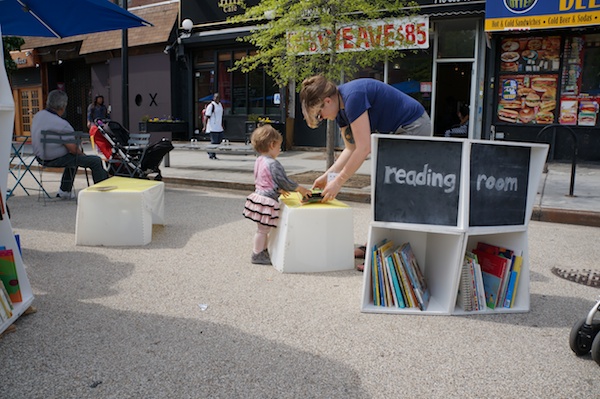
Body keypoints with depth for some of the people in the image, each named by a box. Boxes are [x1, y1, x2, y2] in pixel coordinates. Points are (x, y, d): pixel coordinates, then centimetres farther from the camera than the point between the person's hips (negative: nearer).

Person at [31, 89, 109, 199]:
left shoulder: (37, 116, 3)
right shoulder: (61, 124, -25)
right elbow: (73, 149, -21)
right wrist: (82, 154, 2)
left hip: (40, 156, 10)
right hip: (55, 160, -10)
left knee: (73, 157, 36)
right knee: (96, 161, -6)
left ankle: (64, 191, 41)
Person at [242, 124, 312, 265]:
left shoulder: (259, 160, 10)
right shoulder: (273, 164, -19)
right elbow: (284, 181, -16)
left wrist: (279, 190, 27)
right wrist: (301, 189, -4)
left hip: (258, 195, 10)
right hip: (267, 200, -9)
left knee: (263, 228, 19)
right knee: (263, 229, 1)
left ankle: (263, 250, 30)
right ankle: (257, 255, 10)